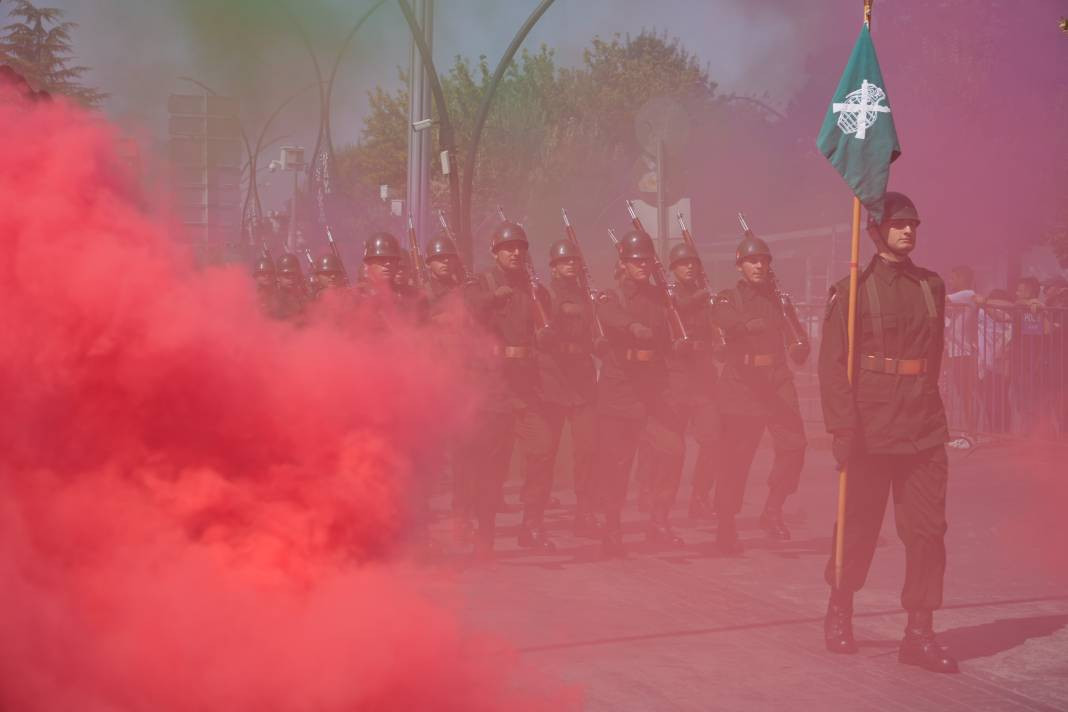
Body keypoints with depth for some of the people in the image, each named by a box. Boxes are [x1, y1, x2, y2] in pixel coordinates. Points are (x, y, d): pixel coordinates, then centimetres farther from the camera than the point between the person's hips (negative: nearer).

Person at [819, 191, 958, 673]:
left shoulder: (932, 286, 9)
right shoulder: (853, 290, -5)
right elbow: (832, 363, -9)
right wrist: (842, 427, -16)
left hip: (925, 429, 4)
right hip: (871, 429, -4)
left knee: (927, 528, -2)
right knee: (858, 526, 8)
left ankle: (919, 633, 3)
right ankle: (839, 613, 29)